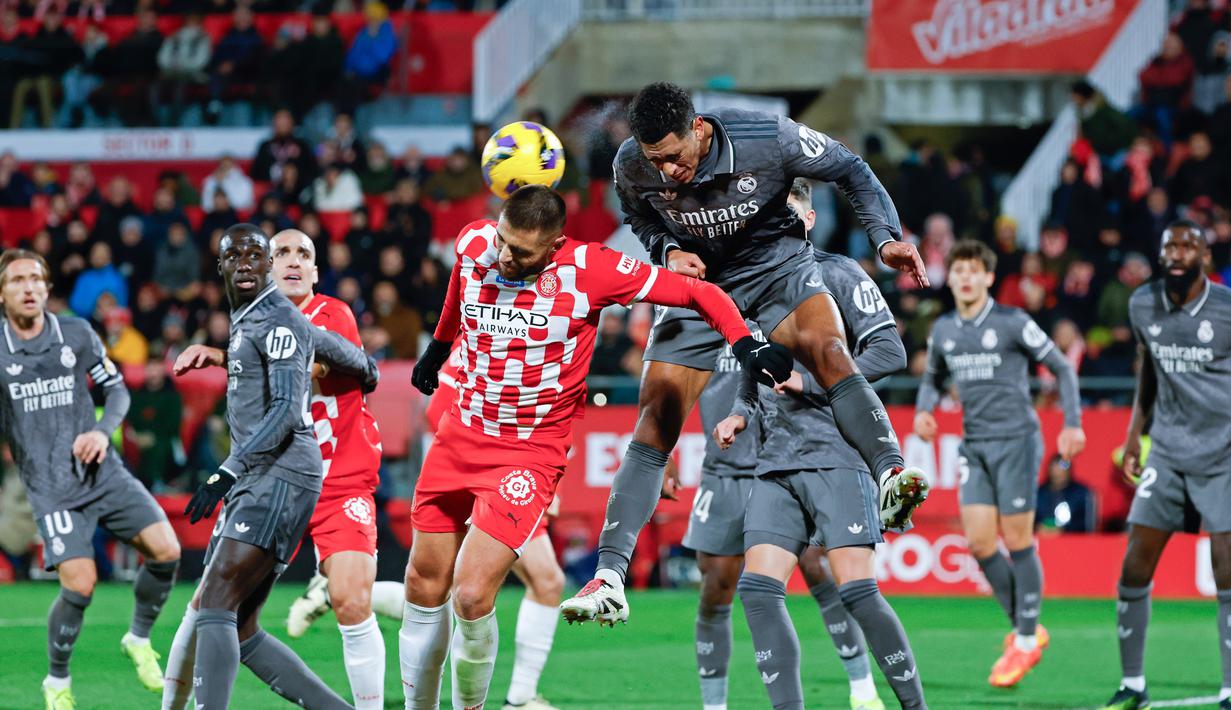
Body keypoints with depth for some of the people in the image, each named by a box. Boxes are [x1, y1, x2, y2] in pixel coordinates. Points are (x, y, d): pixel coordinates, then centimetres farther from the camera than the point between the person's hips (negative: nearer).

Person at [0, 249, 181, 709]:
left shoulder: (76, 334, 3)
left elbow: (117, 389, 11)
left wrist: (103, 431, -5)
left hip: (104, 473, 3)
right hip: (51, 489, -3)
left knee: (166, 551, -13)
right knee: (79, 584, -18)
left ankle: (139, 638, 13)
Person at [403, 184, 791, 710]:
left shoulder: (587, 269, -18)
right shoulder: (474, 245, -5)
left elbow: (697, 293, -11)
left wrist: (746, 344, -24)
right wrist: (439, 345, 36)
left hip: (531, 454, -5)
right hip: (461, 435, 5)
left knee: (471, 596, -16)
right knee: (424, 586, 8)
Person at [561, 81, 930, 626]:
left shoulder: (769, 139, -24)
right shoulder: (632, 166, -17)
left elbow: (849, 171, -7)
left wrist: (886, 237, -18)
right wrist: (669, 251, -12)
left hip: (778, 264, -2)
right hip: (699, 280, 2)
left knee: (827, 350, -34)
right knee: (656, 420, -7)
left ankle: (890, 477, -50)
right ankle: (609, 576, -8)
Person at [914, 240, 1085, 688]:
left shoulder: (1012, 323, -6)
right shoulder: (943, 331, 9)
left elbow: (1062, 368, -1)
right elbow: (933, 378, 26)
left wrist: (1072, 424, -9)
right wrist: (923, 410, 5)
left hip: (1016, 439, -5)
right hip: (974, 445, 5)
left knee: (1017, 541, -4)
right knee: (979, 542, -3)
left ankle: (1026, 642, 6)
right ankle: (1024, 628, 14)